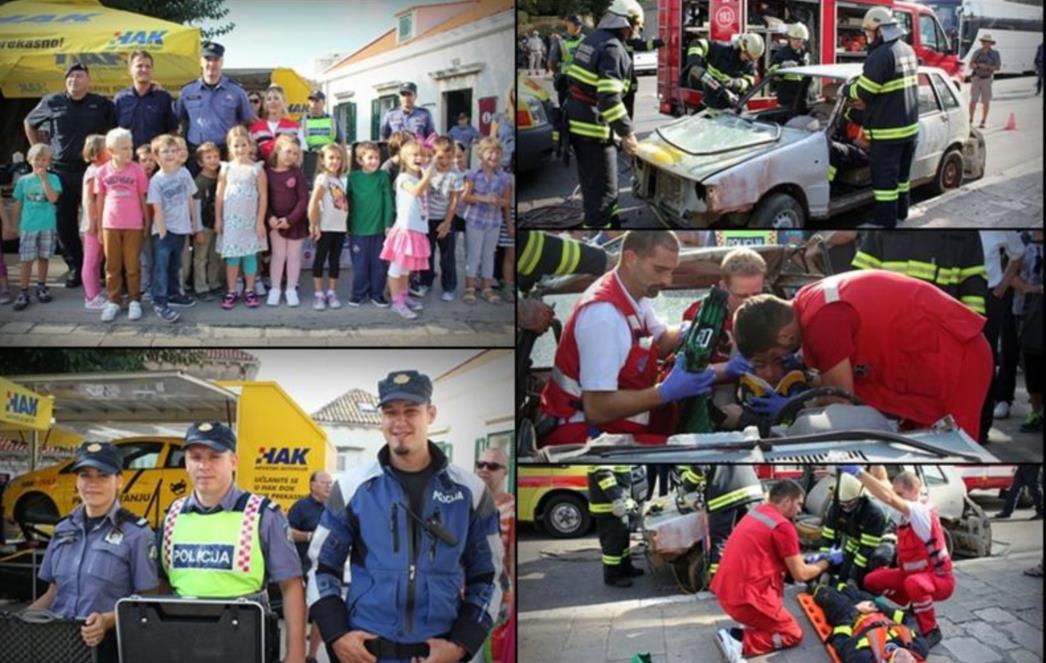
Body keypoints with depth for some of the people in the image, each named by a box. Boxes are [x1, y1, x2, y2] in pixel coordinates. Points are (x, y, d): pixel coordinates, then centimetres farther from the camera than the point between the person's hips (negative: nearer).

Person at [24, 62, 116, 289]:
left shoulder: (102, 105, 1)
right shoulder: (52, 102, 6)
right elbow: (29, 123, 20)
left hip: (92, 171, -2)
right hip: (61, 172, 2)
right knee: (64, 223, 5)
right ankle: (75, 267, 17)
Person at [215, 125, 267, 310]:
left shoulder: (257, 169, -3)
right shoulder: (226, 169, 1)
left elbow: (263, 197, -4)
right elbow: (219, 195, 3)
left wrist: (260, 221, -7)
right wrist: (218, 219, 0)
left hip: (250, 220, -1)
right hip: (230, 219, 1)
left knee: (250, 255, 6)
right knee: (231, 256, 6)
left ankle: (249, 291, 16)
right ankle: (231, 291, 13)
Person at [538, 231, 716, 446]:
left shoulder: (636, 291, 2)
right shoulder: (604, 313, -26)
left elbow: (660, 340, 20)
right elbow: (597, 409, -28)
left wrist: (686, 332, -3)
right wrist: (666, 392, -29)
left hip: (609, 421, 10)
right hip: (581, 434, -10)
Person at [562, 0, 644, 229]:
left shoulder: (592, 40, 12)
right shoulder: (612, 48, -17)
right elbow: (609, 96, -26)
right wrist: (626, 132, -24)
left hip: (576, 122, 10)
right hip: (594, 127, -10)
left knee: (591, 183, 23)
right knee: (603, 190, -1)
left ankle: (612, 222, 40)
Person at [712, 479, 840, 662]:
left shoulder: (756, 513, 13)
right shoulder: (782, 526, -12)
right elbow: (801, 575, -4)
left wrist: (806, 561, 24)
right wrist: (826, 562, 13)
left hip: (726, 592, 9)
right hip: (746, 598, -8)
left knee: (780, 565, 29)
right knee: (793, 634, 12)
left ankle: (753, 625, 16)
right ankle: (740, 642, -8)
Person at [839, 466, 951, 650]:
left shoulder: (922, 511, -27)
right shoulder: (910, 512, 1)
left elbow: (889, 499, -41)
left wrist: (858, 472, -47)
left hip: (939, 579, -9)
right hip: (913, 573, 9)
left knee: (913, 583, -41)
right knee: (872, 580, 5)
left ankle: (931, 631, -19)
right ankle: (916, 607, 17)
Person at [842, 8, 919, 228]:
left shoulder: (881, 55, -21)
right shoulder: (907, 50, 9)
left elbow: (864, 92, -19)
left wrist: (846, 89, 1)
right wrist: (862, 80, 12)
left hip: (888, 130, -9)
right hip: (910, 126, 9)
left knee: (884, 177, -2)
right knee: (901, 174, 20)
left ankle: (885, 220, 2)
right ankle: (900, 212, 32)